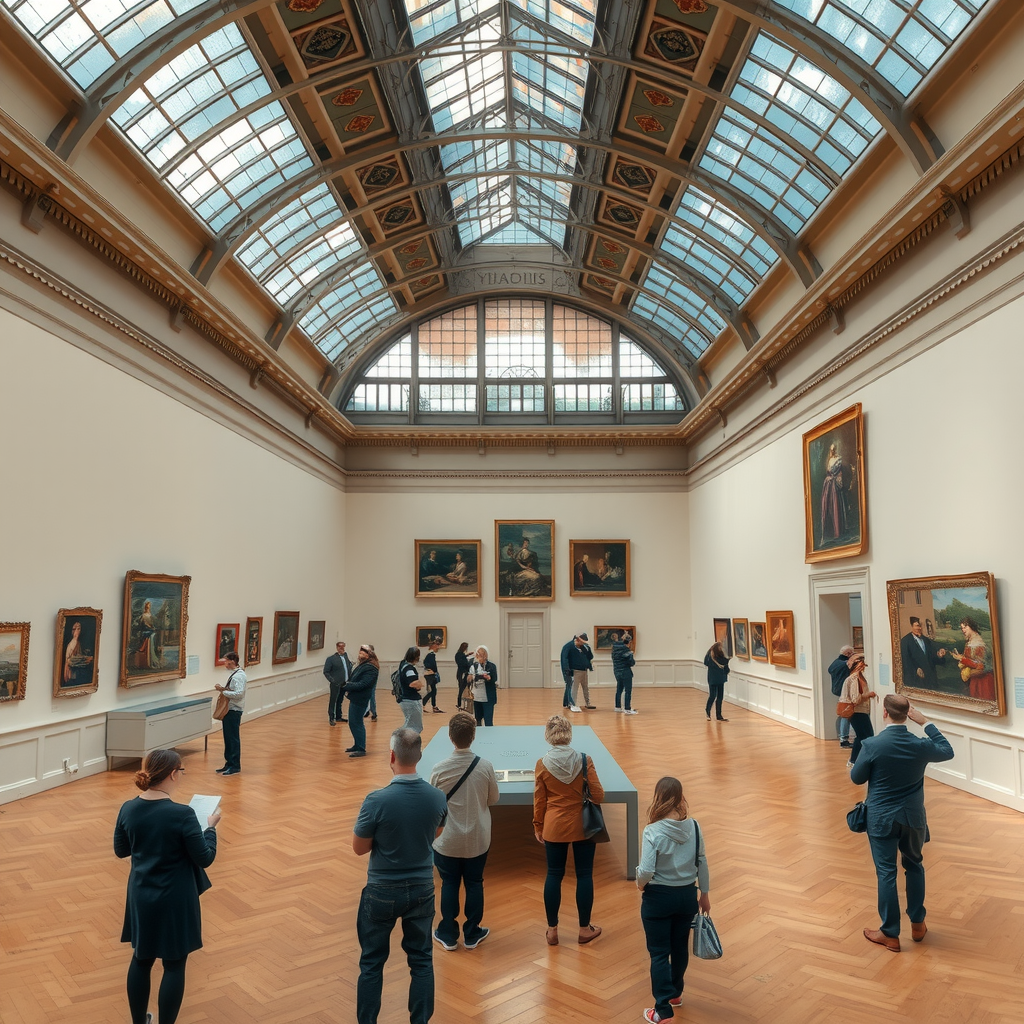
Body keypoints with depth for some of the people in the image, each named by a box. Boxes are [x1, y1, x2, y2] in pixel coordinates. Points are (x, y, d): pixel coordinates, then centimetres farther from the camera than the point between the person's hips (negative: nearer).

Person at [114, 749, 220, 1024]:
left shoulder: (128, 809, -7)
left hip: (141, 897, 6)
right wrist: (211, 827, -2)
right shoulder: (182, 814, -25)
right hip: (175, 900, -6)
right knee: (174, 965, 10)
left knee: (141, 960, 22)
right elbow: (205, 858, -16)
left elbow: (120, 851, 9)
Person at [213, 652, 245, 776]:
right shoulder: (232, 674, 13)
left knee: (234, 738, -2)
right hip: (228, 709, 10)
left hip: (234, 711, -10)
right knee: (228, 738, 14)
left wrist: (223, 691, -20)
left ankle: (235, 766, 5)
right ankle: (229, 763, 23)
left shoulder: (239, 676, -17)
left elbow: (238, 694, -25)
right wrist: (222, 688, 2)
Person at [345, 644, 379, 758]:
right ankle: (357, 745, 31)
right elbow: (353, 680, 15)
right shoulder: (362, 665, 13)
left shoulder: (371, 668, -18)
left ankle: (361, 749, 4)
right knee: (353, 723, 17)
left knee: (356, 724, -4)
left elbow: (363, 684, -24)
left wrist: (348, 686, -19)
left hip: (360, 700, -10)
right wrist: (348, 685, -4)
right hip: (355, 698, 10)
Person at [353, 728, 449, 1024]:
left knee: (372, 963, 16)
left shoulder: (377, 800, -24)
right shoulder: (437, 797, -12)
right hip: (422, 889, 3)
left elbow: (359, 848, -10)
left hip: (383, 891, -3)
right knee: (422, 960, 17)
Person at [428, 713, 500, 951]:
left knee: (449, 884, 15)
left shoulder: (439, 769, -18)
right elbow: (493, 799, -2)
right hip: (477, 839, 1)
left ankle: (448, 935, 26)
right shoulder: (485, 766, -16)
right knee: (474, 884, 16)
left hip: (448, 840, -1)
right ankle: (472, 934, 27)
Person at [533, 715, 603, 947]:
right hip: (583, 826, -1)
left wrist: (538, 826, 11)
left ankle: (552, 930, 21)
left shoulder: (542, 764, -11)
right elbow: (598, 796, -10)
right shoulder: (584, 760, -14)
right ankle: (584, 929, 23)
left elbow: (539, 801, -3)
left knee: (554, 875, 12)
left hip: (554, 827, 1)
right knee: (584, 875, 12)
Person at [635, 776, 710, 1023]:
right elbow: (702, 863, 1)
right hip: (687, 895, 5)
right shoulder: (693, 827, -9)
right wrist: (704, 895, 14)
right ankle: (675, 993, 42)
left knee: (659, 953, 9)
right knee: (680, 947, 23)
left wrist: (640, 885, -2)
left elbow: (646, 872, -24)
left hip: (658, 898, -5)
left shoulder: (653, 832, -23)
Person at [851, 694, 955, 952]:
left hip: (881, 818, -3)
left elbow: (857, 778, -7)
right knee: (914, 866, 22)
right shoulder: (920, 745, -12)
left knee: (886, 873, 6)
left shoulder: (872, 745, -21)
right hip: (913, 817, 3)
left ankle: (890, 934, 15)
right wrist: (926, 722, 8)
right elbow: (948, 751, 11)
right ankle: (917, 924, 33)